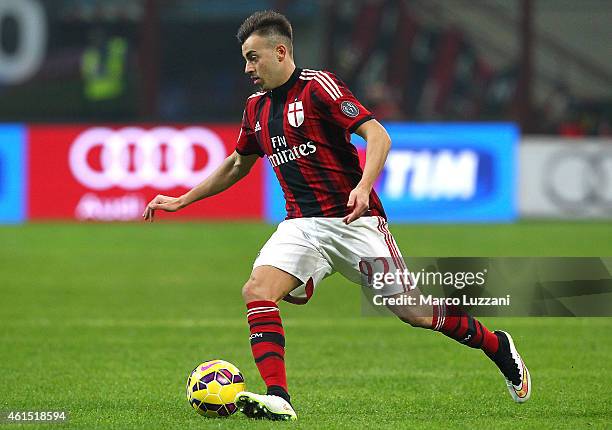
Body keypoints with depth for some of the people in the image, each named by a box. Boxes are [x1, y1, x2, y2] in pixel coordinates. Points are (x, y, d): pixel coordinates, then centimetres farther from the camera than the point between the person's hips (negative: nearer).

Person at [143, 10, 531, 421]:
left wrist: (363, 187, -32)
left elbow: (377, 134, -16)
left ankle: (497, 346, 23)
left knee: (413, 311, -2)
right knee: (257, 291, -20)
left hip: (354, 220, -6)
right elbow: (237, 165, 29)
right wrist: (182, 200, 27)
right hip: (302, 225, 6)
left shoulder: (319, 86, -9)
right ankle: (277, 399, -25)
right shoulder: (257, 108, 13)